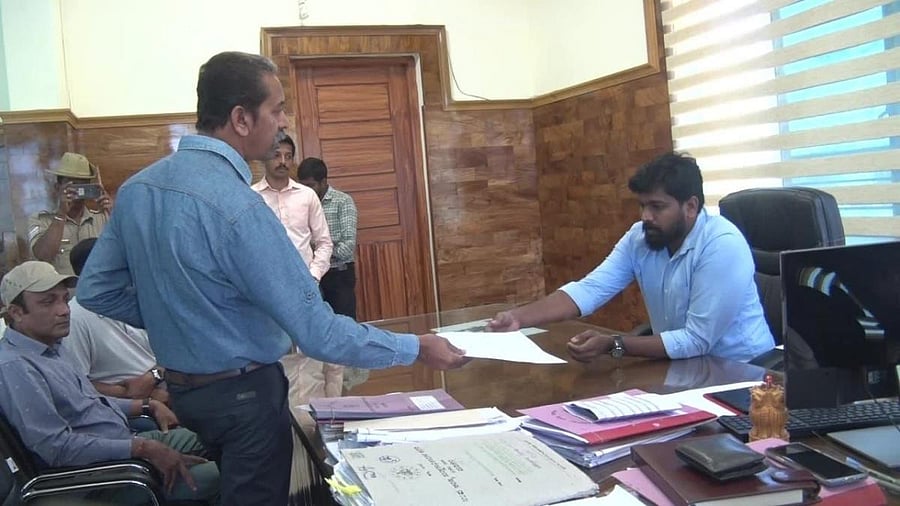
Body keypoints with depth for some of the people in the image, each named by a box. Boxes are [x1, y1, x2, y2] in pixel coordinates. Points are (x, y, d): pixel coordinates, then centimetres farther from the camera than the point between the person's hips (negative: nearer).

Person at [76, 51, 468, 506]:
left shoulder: (136, 187, -3)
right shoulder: (236, 206, -28)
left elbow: (96, 291, 4)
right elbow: (316, 332, -28)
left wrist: (171, 316, 9)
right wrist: (416, 349, -18)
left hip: (180, 387, 8)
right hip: (243, 394, -8)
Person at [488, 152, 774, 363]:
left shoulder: (722, 246, -24)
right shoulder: (640, 237, -5)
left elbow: (696, 341, -26)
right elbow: (589, 290, -12)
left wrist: (613, 346, -33)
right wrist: (519, 317, -24)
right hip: (685, 363, 6)